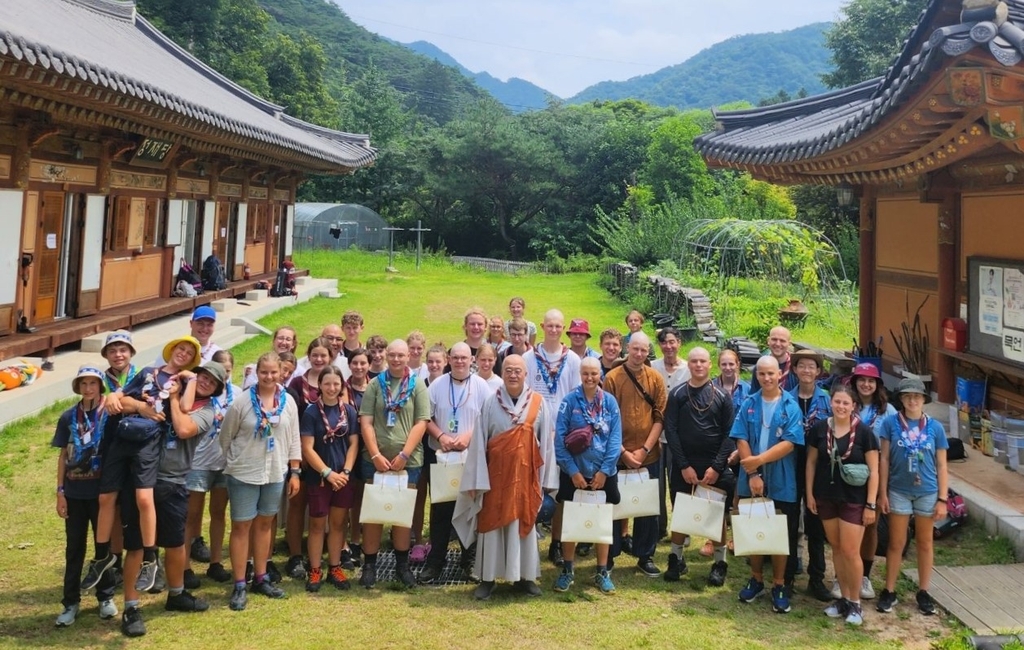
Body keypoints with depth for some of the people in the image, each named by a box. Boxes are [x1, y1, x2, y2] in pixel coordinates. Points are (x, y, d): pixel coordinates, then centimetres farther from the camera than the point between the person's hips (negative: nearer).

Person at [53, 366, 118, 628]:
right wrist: (60, 491, 2)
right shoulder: (68, 417, 2)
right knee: (74, 548, 9)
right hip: (75, 492, 2)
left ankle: (106, 596, 22)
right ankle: (71, 601, 17)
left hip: (102, 491, -2)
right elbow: (63, 455, 5)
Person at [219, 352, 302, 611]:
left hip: (276, 473, 3)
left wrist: (294, 472, 4)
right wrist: (231, 462, 4)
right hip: (244, 473, -3)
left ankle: (260, 578, 26)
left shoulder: (288, 401, 0)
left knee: (264, 523, 14)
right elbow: (226, 436, -1)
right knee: (241, 525, 1)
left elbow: (294, 439, 5)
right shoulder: (243, 401, -10)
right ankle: (239, 585, 8)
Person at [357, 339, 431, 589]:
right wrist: (375, 454, -11)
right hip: (375, 460, 0)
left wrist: (404, 455, -12)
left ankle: (402, 564, 21)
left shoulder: (417, 387, 3)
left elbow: (421, 423, -3)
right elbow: (366, 422, 0)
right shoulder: (375, 385, 4)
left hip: (408, 461, 0)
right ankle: (369, 565, 13)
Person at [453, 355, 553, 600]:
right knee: (491, 524, 3)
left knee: (525, 523, 8)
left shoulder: (538, 403, -1)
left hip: (526, 474, 1)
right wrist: (477, 480, -7)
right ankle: (488, 578, 12)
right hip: (496, 473, -1)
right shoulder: (490, 403, -3)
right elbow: (479, 442, -3)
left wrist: (546, 479, -2)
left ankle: (524, 576, 19)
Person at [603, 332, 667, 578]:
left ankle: (646, 556, 22)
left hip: (649, 455, 2)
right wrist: (623, 451, -11)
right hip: (618, 454, -2)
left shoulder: (655, 378, 1)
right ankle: (609, 555, 19)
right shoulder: (612, 377, -5)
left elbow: (660, 417, -1)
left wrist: (645, 449, -9)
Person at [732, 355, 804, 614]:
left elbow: (789, 443, -13)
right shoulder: (748, 405, 2)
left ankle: (779, 586, 18)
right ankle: (756, 580, 27)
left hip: (782, 483, -2)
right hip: (751, 481, 2)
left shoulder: (791, 406, -5)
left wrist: (759, 460, -20)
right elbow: (741, 440, -4)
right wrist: (753, 474, -13)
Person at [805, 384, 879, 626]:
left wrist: (871, 504, -9)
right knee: (836, 549, 12)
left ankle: (855, 602, 13)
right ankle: (844, 598, 24)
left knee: (850, 551, -3)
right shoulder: (819, 428, -1)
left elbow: (873, 470, -6)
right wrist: (809, 493, 4)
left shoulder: (864, 432, -9)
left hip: (854, 500, -3)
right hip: (826, 497, 3)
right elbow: (811, 462, 7)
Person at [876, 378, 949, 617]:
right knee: (896, 543, 7)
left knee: (925, 543, 13)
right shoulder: (891, 423, -5)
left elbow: (941, 466, 2)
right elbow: (884, 459, -2)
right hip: (898, 491, -1)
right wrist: (882, 493, -4)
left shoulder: (935, 427, -2)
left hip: (927, 493, 1)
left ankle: (924, 592, 24)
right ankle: (889, 591, 18)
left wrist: (942, 499, -2)